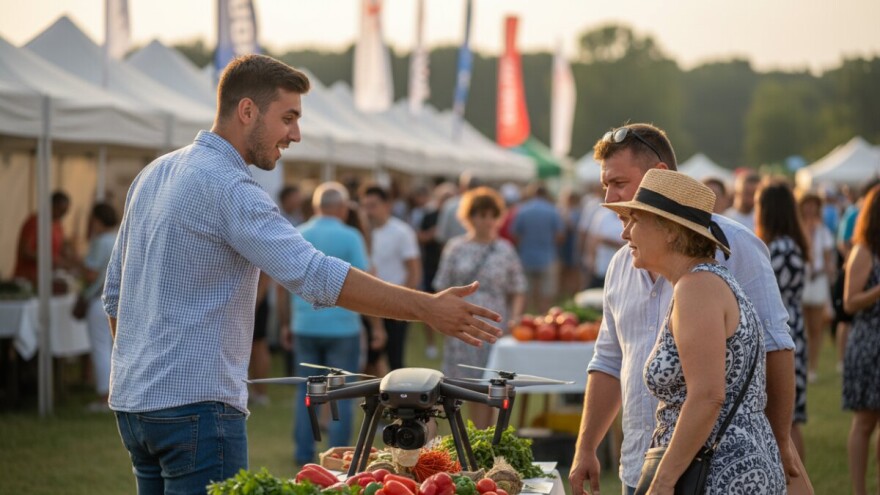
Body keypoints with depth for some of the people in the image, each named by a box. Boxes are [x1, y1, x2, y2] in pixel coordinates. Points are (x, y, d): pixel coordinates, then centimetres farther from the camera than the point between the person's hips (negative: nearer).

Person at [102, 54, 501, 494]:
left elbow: (114, 293, 20)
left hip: (132, 400, 10)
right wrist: (426, 308, -28)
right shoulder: (227, 187, -16)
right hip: (194, 405, -10)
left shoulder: (154, 173, 14)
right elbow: (316, 276, -27)